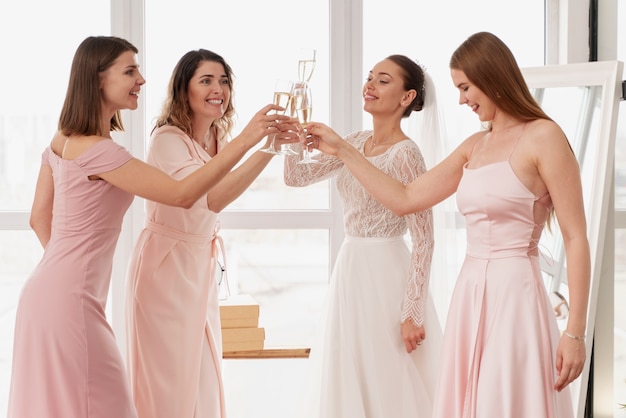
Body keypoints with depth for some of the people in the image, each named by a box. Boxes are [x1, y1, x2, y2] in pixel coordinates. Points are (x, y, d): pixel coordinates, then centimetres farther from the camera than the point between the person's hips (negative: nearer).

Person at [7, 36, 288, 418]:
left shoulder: (61, 142, 9)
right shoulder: (98, 150, -20)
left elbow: (40, 216, 17)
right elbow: (182, 194, -23)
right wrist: (245, 140, -24)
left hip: (47, 290, 10)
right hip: (70, 301, -10)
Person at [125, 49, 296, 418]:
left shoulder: (220, 138, 4)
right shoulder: (167, 139, -20)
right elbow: (212, 198, -35)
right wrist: (267, 148, -40)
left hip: (202, 264, 8)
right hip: (167, 265, -7)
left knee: (202, 372, 13)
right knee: (170, 376, 0)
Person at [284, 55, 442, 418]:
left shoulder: (405, 153, -15)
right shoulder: (356, 143, 7)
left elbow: (424, 240, -17)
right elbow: (297, 177, 6)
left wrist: (411, 313, -19)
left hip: (386, 274, -7)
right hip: (350, 269, 7)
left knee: (389, 386, 3)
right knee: (351, 380, 16)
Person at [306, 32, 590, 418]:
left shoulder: (543, 136, -8)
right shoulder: (474, 147, 14)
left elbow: (577, 238, -10)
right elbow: (405, 199, 18)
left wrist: (575, 332, -14)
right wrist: (342, 150, 16)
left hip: (514, 296, -7)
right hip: (470, 298, 7)